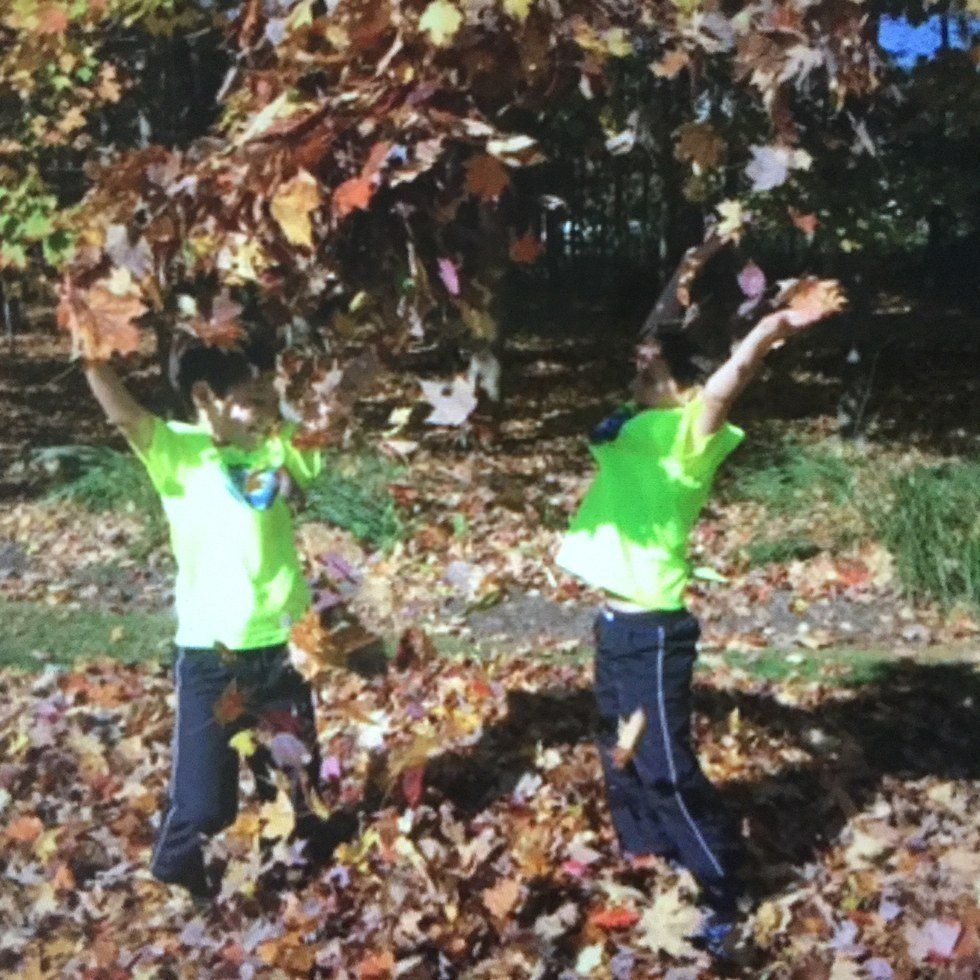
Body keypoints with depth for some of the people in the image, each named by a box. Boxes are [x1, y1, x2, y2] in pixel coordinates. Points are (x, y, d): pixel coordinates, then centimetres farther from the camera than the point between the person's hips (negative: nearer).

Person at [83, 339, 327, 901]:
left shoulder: (283, 445, 2)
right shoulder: (178, 451, -10)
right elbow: (123, 412, -27)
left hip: (286, 646, 4)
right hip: (212, 656, -4)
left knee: (308, 784, 20)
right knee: (203, 803, 4)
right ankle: (175, 897, 31)